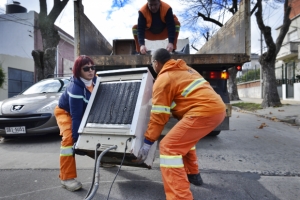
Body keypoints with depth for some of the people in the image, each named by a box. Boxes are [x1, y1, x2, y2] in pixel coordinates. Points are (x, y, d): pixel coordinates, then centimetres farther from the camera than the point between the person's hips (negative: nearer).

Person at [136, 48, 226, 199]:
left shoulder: (163, 79, -2)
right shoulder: (184, 69, 23)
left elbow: (159, 116, -5)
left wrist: (147, 142, 1)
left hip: (204, 110, -10)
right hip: (217, 107, 10)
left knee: (168, 147, -8)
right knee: (185, 139, 30)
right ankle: (193, 175, 41)